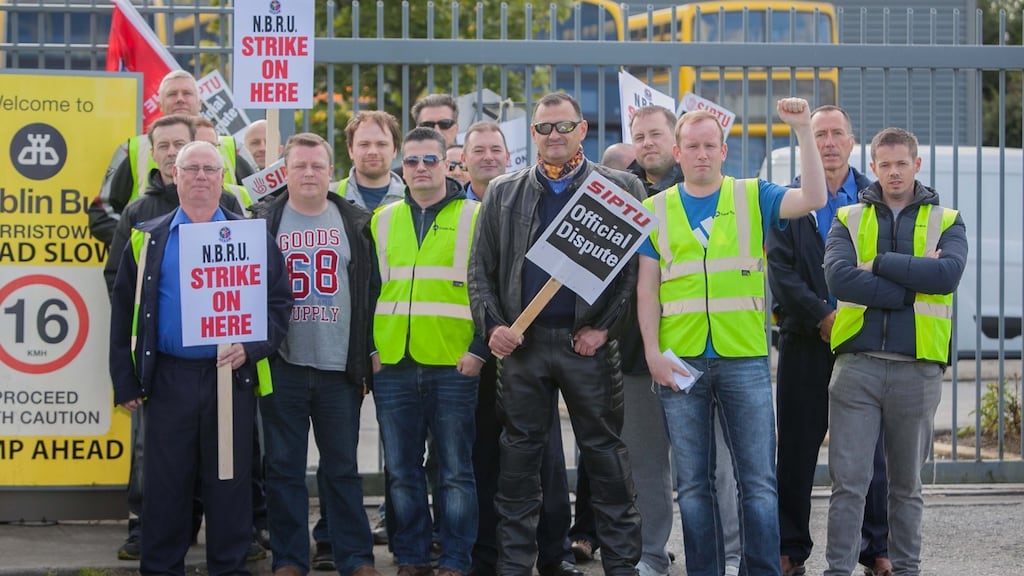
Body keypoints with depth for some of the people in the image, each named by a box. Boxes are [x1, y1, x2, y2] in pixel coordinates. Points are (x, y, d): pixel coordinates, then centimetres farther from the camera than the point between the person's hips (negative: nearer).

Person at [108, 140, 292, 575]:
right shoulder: (148, 239, 9)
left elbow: (279, 302, 5)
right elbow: (124, 312, 8)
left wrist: (251, 348, -11)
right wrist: (125, 382, 2)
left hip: (231, 377, 0)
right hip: (168, 379, 0)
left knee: (230, 482, 4)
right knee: (165, 484, 4)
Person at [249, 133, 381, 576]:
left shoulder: (355, 223, 7)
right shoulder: (263, 223, 4)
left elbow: (370, 292, 8)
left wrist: (367, 357, 4)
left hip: (339, 367, 1)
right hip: (283, 367, -1)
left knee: (342, 468, 6)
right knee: (284, 468, 5)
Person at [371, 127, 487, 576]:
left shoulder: (474, 218, 2)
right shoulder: (382, 221, 12)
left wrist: (479, 348, -8)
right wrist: (369, 348, 6)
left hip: (453, 366, -3)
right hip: (393, 368, 3)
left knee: (455, 471, 0)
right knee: (401, 472, 7)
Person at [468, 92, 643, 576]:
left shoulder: (621, 188, 4)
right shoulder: (503, 192, 11)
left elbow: (636, 266, -1)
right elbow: (481, 268, 11)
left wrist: (604, 327, -9)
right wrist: (491, 325, -2)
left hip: (588, 340, -2)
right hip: (522, 339, 2)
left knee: (605, 454, 2)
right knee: (519, 455, 6)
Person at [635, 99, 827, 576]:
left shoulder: (753, 198, 8)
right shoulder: (656, 210, 9)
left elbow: (814, 198, -8)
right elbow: (646, 289, 6)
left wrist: (803, 131, -15)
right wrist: (652, 352, -5)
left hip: (744, 359, -1)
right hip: (679, 362, 1)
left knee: (758, 480, -2)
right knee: (693, 483, 5)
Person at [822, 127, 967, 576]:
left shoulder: (945, 223, 8)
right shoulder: (848, 220, 8)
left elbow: (948, 273, -13)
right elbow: (838, 277, -12)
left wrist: (881, 262, -11)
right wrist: (914, 280, -13)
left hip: (917, 368, 1)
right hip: (857, 365, -1)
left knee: (906, 483, 11)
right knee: (848, 479, -4)